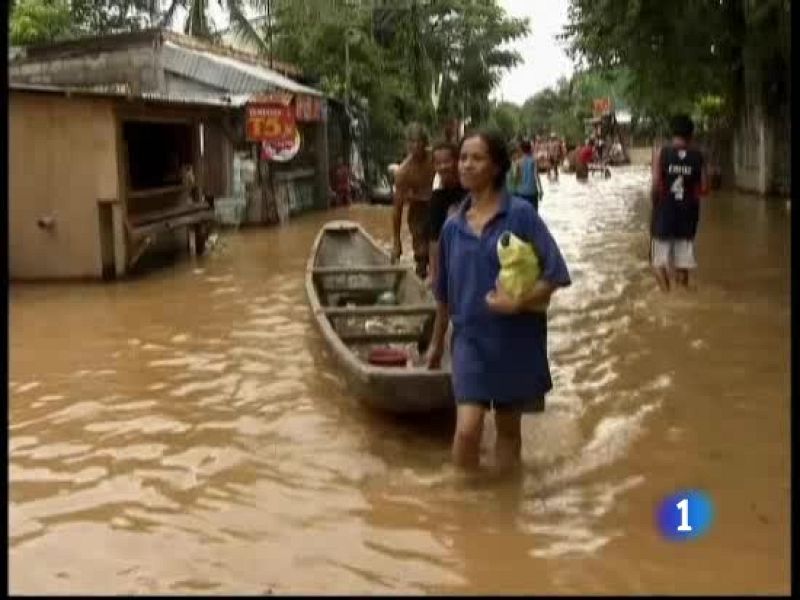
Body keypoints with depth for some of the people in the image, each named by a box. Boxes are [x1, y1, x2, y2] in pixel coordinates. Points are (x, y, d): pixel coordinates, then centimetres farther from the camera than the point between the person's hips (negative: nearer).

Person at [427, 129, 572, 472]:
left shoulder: (520, 214, -9)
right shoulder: (453, 227, 3)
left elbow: (555, 273, -11)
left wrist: (519, 303, -25)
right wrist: (437, 342, 21)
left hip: (515, 339, -2)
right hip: (470, 338, 2)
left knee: (508, 429, 13)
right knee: (467, 429, -10)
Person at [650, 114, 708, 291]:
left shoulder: (662, 154, -6)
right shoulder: (697, 156, 0)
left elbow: (656, 185, -14)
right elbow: (704, 188, -3)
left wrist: (656, 203, 2)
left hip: (664, 212, -2)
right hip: (687, 213, 2)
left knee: (659, 260, 5)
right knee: (683, 260, 11)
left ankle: (666, 293, -8)